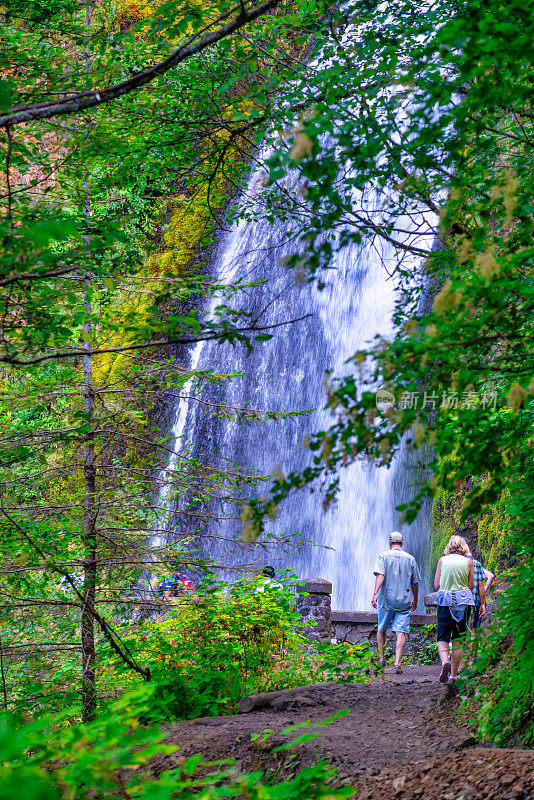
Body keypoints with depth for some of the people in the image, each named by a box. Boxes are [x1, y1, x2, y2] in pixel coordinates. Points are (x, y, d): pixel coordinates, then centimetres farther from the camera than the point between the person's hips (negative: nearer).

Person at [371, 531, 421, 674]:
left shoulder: (383, 556, 0)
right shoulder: (410, 559, 7)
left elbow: (380, 575, -15)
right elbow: (415, 582, 11)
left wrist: (375, 593, -23)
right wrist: (415, 600, 23)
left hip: (386, 599, -1)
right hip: (404, 601, 1)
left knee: (381, 629, 18)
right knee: (401, 632, -4)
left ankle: (381, 659, 20)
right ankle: (397, 663, -16)